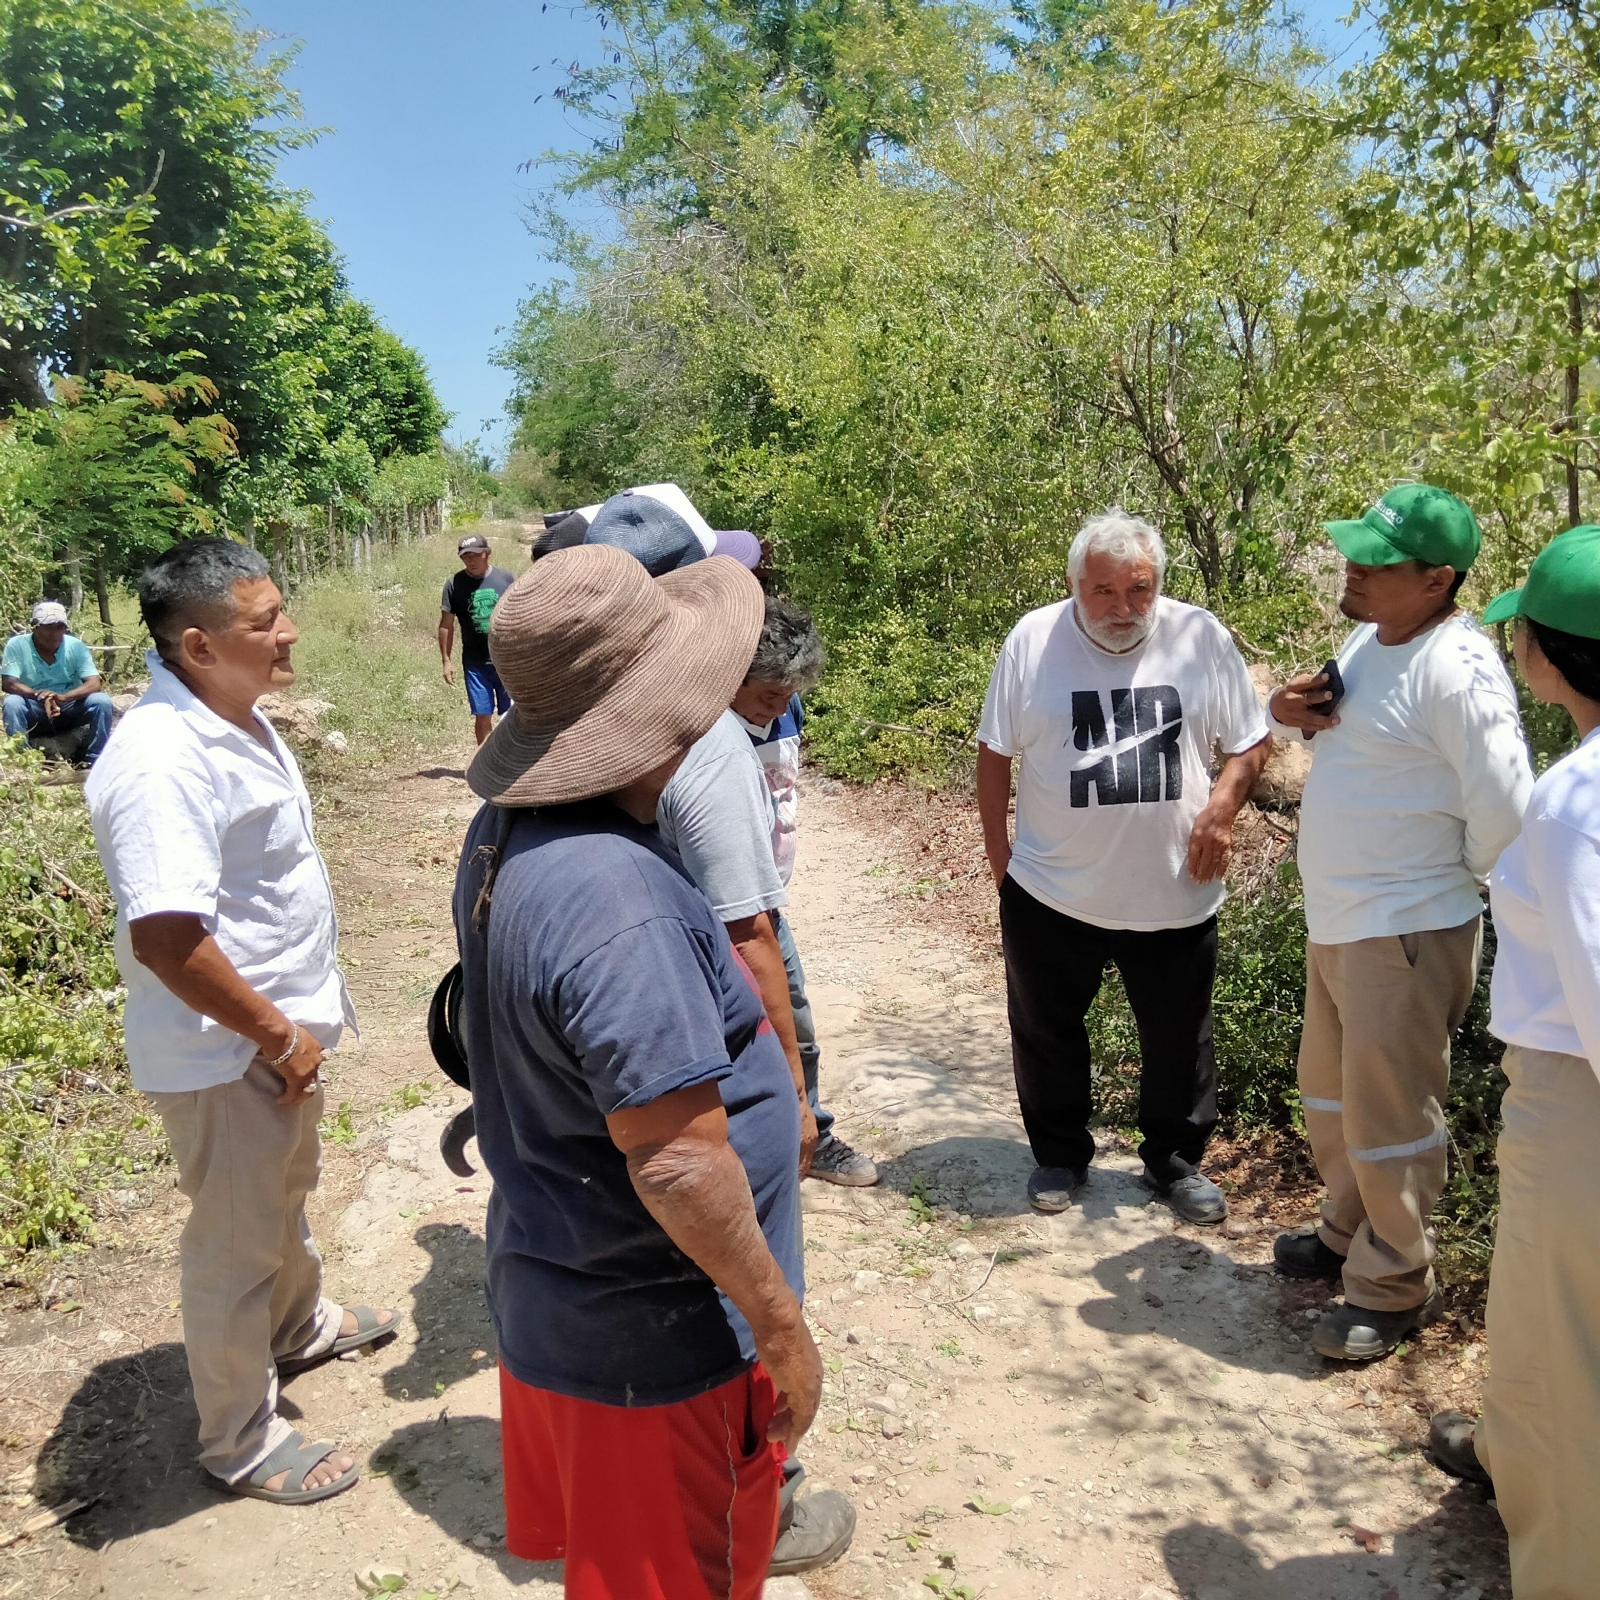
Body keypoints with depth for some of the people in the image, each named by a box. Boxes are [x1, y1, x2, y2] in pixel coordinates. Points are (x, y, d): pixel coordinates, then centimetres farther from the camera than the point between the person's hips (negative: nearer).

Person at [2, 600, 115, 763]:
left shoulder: (76, 647, -12)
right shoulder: (17, 645, -14)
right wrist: (40, 695, -39)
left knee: (102, 701, -25)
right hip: (34, 712, -1)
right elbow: (8, 684, -20)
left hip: (69, 708, 1)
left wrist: (63, 697, -39)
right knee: (12, 703, -31)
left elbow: (94, 684, -19)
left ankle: (96, 763, -17)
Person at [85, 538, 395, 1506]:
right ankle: (241, 1443, 30)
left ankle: (301, 1326, 54)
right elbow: (165, 938, -33)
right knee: (237, 1245, 9)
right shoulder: (164, 761, -29)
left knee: (286, 1195, 29)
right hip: (227, 1053, -9)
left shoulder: (239, 718, 3)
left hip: (284, 1027, 9)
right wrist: (276, 1035, -22)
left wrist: (298, 1022, 15)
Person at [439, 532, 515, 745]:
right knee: (482, 716, 6)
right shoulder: (455, 584, -3)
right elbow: (446, 624, 2)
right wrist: (446, 660, -1)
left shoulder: (505, 578, -1)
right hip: (475, 663, 0)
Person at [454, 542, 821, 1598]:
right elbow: (679, 1165, -30)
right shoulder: (615, 896, -33)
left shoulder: (506, 831, -1)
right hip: (655, 1339, -9)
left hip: (549, 1293, 9)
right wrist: (783, 1325, -18)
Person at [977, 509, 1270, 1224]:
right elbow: (995, 752, 0)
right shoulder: (1033, 639, -7)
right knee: (1046, 1035, 15)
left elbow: (1249, 742, 3)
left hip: (1176, 894, 0)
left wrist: (1220, 808, -14)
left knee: (1178, 1040, 15)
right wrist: (997, 850, 0)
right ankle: (1060, 1156, 38)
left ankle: (1176, 1163, 37)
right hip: (1051, 894, 0)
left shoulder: (1200, 637, -6)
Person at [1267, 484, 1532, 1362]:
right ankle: (1348, 1233, 42)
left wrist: (1448, 876, -7)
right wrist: (1299, 714, 1)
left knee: (1386, 1114, 3)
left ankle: (1395, 1288, 22)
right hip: (1334, 919, 10)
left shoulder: (1456, 670, -22)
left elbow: (1504, 812, -24)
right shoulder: (1367, 637, 6)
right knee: (1330, 1092, 22)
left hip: (1405, 930, -10)